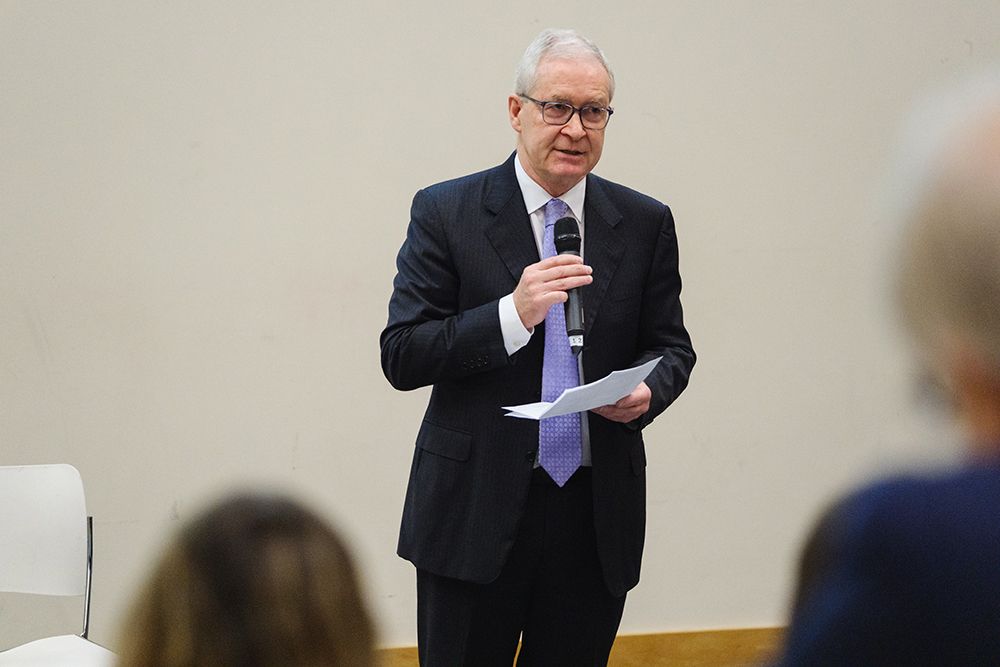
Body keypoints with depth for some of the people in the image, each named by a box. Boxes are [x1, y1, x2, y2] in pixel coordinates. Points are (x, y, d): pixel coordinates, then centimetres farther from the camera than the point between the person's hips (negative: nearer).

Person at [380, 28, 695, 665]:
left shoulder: (646, 224, 6)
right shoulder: (446, 213, -2)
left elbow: (671, 348, 12)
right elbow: (401, 357, -7)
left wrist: (648, 389, -12)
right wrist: (513, 314, -21)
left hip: (596, 517, 2)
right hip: (476, 515, -2)